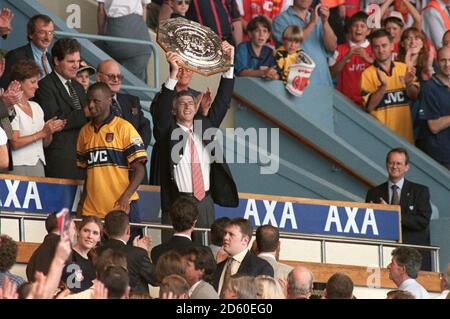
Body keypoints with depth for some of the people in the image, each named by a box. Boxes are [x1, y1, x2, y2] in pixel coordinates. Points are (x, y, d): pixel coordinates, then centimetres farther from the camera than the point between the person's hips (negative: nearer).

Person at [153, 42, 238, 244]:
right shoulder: (168, 131, 4)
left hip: (205, 202, 4)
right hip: (177, 202, -4)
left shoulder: (205, 126, 15)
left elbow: (222, 102, 11)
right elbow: (161, 110, -12)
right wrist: (173, 74, -24)